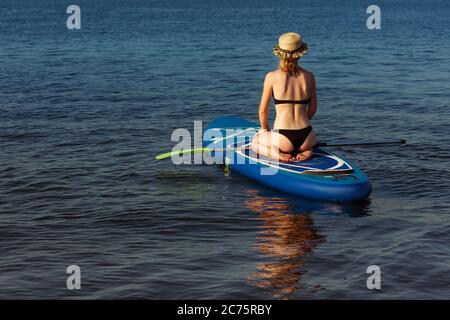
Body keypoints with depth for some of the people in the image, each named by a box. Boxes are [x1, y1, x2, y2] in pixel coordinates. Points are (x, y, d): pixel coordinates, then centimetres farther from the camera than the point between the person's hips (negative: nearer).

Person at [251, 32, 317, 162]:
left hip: (283, 139, -3)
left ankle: (279, 154, 0)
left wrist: (265, 131, 19)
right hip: (307, 137, 3)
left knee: (254, 142, 30)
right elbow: (313, 109, 11)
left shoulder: (272, 77, -7)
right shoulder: (309, 76, 1)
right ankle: (305, 151, 5)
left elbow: (263, 110, 1)